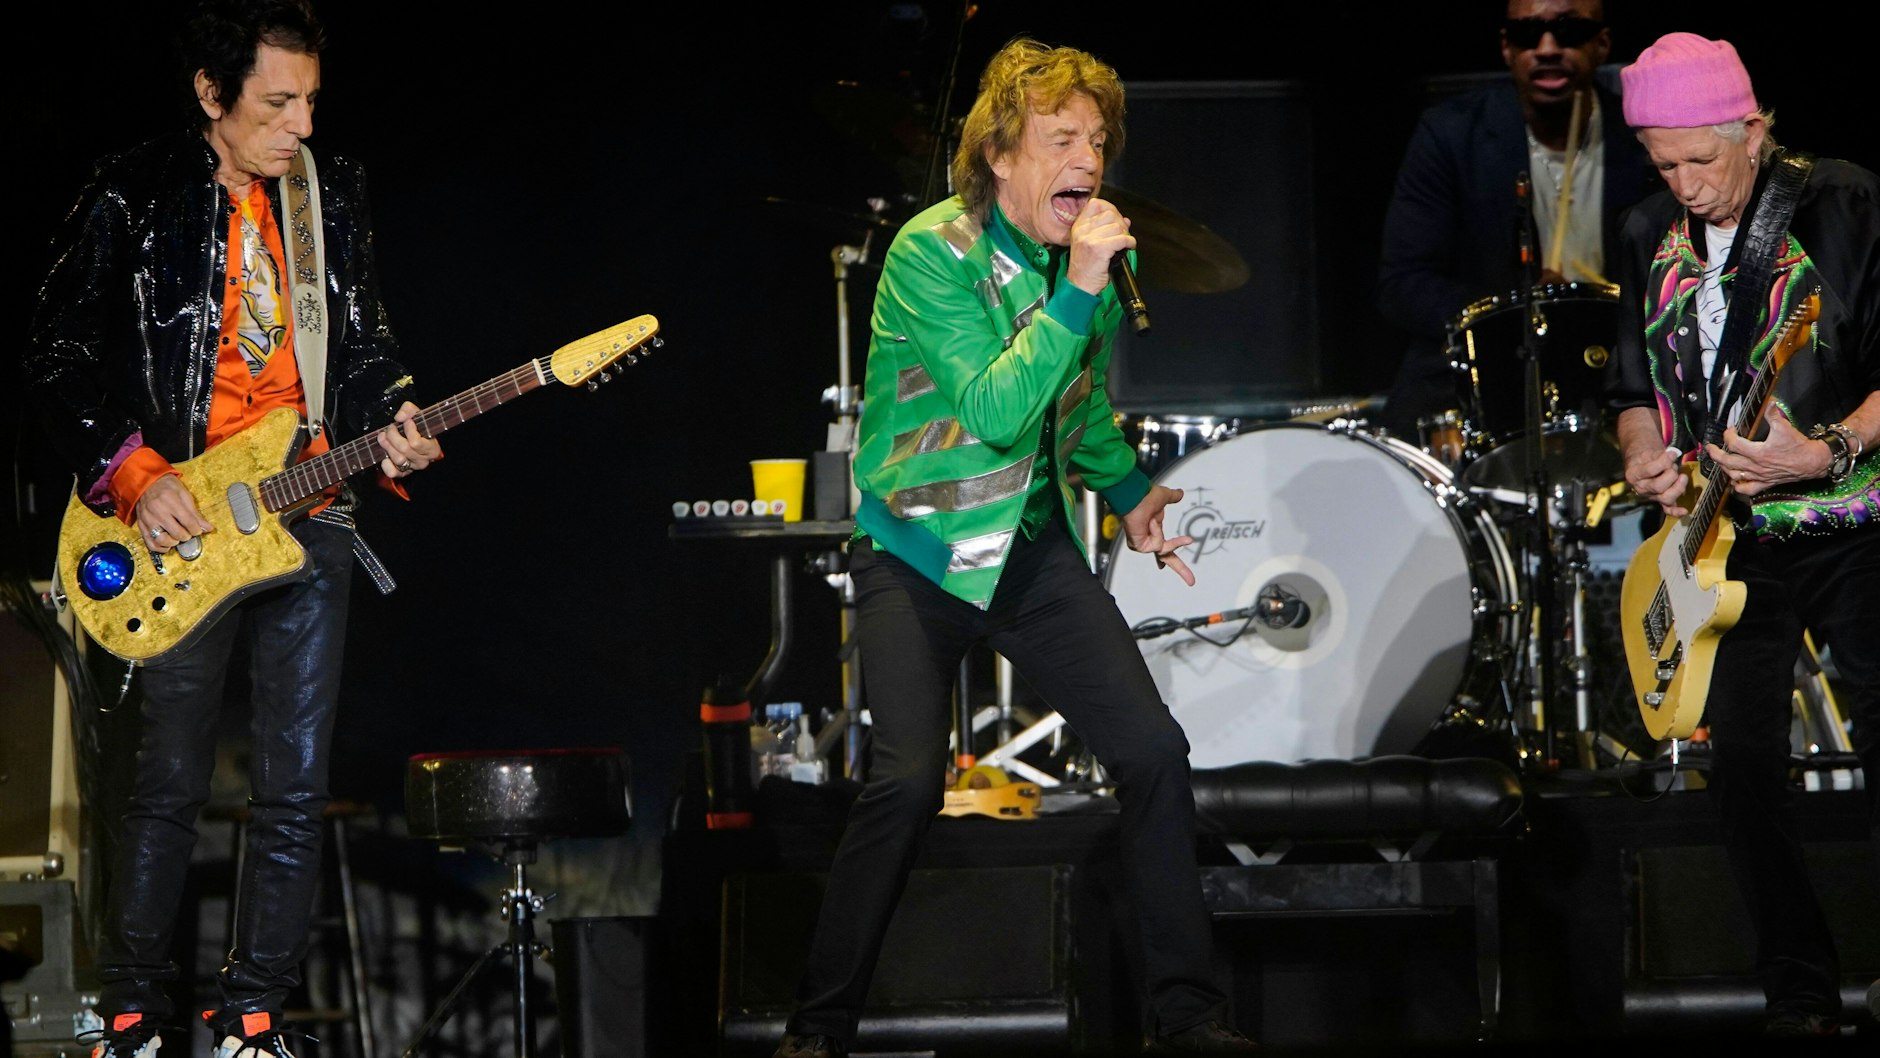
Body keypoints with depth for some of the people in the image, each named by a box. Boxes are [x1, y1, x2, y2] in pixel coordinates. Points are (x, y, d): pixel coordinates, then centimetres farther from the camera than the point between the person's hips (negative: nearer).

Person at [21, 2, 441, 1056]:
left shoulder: (334, 193, 9)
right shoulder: (133, 197, -4)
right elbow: (58, 356, -1)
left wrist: (390, 421, -4)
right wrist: (134, 474, -11)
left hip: (308, 520, 4)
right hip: (182, 529, -4)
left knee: (296, 789, 2)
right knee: (169, 784, -1)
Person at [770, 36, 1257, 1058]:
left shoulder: (1090, 251, 5)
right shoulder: (933, 250, -16)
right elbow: (996, 409, -27)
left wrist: (1130, 491, 20)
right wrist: (1078, 288, -29)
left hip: (1034, 544, 6)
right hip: (917, 549, -6)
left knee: (1152, 748, -6)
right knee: (909, 778, -20)